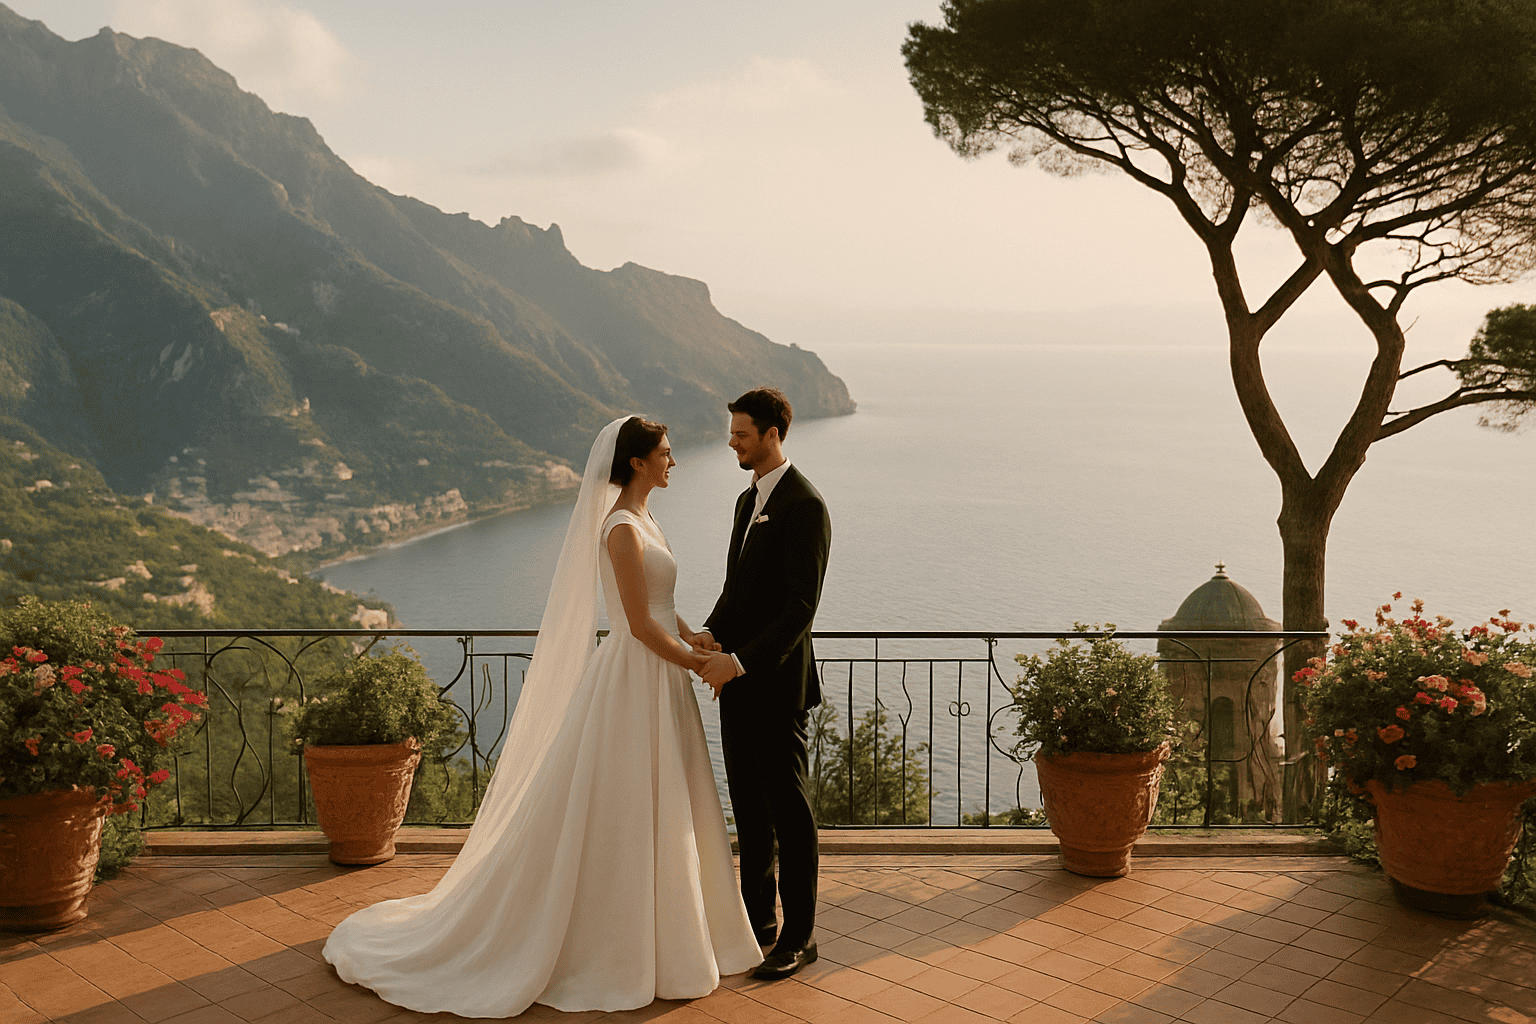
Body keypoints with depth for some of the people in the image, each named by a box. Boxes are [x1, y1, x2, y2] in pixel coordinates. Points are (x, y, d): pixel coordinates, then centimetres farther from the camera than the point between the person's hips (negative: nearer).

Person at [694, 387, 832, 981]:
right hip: (738, 681, 9)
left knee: (789, 810, 2)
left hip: (776, 684, -9)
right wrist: (711, 634, 0)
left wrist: (738, 662, -26)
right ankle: (758, 917, 29)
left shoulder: (805, 507, -17)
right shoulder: (749, 500, 13)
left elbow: (800, 608, -21)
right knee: (749, 807, 16)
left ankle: (799, 936, 14)